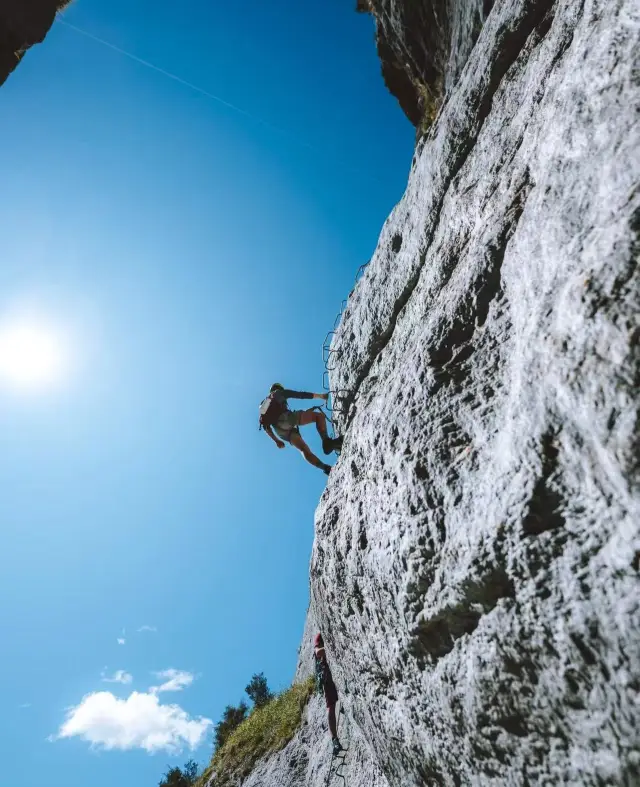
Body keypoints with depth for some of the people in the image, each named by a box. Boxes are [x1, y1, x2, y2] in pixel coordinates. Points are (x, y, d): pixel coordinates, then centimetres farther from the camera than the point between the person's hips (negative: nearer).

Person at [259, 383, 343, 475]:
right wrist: (321, 396, 14)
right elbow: (301, 395, 14)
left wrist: (276, 441, 32)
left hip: (279, 430, 6)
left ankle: (326, 468, -15)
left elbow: (266, 426, 29)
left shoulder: (265, 405, 36)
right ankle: (327, 441, -22)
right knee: (319, 415, 2)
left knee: (304, 449, 3)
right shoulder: (279, 393, 23)